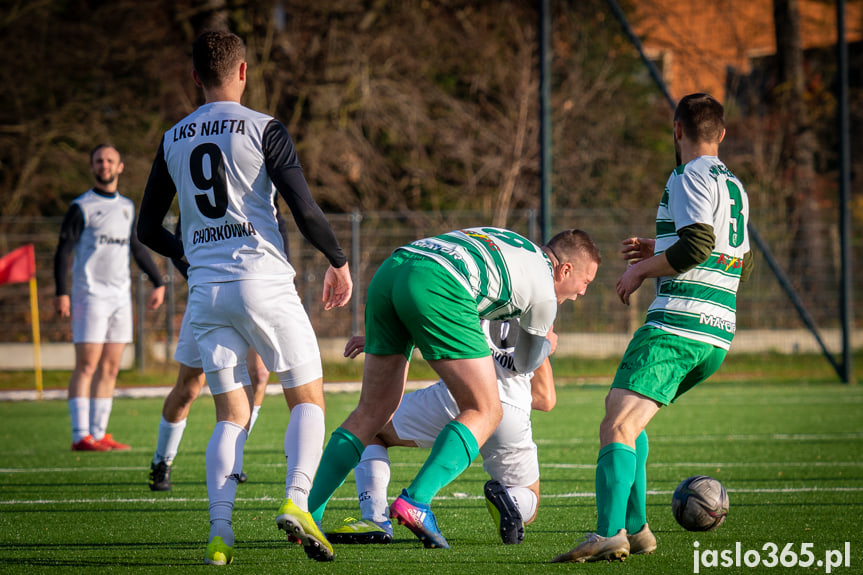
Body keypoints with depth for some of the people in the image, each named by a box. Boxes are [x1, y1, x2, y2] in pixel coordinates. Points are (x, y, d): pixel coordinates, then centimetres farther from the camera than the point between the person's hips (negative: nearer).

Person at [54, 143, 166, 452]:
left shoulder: (127, 207, 16)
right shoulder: (81, 207, -1)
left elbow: (138, 249, 26)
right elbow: (63, 251, -5)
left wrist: (158, 283, 23)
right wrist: (61, 292, -14)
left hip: (120, 297, 6)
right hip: (90, 296, -6)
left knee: (110, 368, 3)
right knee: (87, 365, -9)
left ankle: (99, 433, 6)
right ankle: (81, 436, -11)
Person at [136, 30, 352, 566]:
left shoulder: (173, 140, 10)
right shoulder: (262, 129, -4)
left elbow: (149, 229, 17)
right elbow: (305, 209, -10)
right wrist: (339, 261, 6)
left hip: (205, 292, 4)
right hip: (263, 282, -4)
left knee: (232, 416, 9)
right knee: (308, 399, 7)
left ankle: (220, 532, -7)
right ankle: (296, 501, -15)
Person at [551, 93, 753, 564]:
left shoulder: (691, 176, -4)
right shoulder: (735, 187, 22)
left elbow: (698, 243, -18)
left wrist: (642, 269, -5)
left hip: (675, 326, -9)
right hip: (718, 335, 9)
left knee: (617, 427, -18)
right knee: (630, 420, 22)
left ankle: (609, 534, -34)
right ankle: (635, 529, 18)